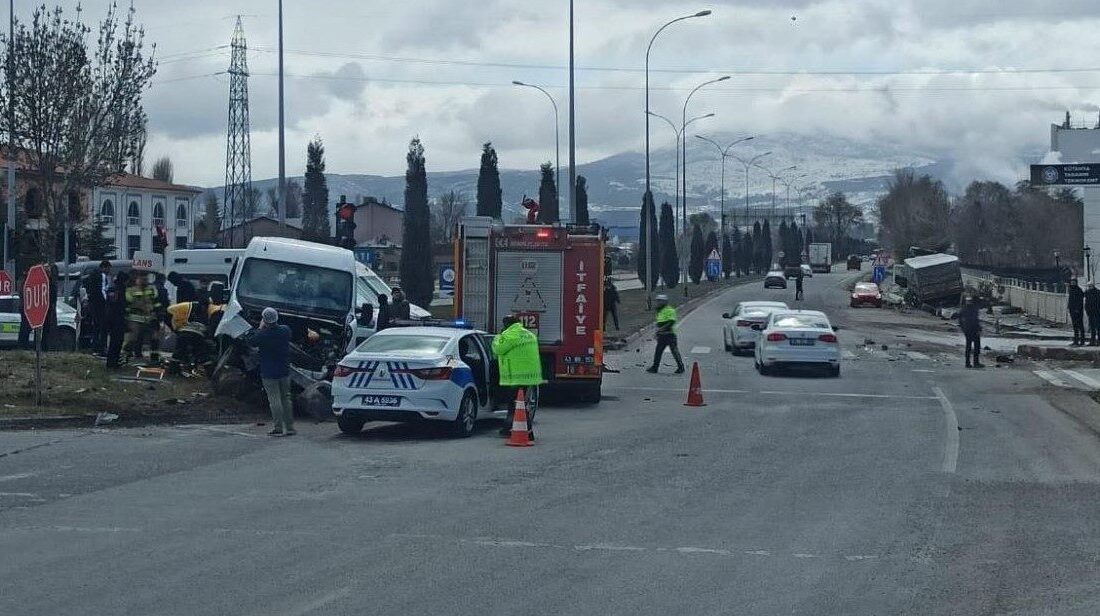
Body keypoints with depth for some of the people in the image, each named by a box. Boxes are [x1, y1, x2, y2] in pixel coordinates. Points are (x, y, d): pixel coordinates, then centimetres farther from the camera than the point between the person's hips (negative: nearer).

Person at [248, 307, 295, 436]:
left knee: (274, 400, -2)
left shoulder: (262, 334, -19)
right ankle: (290, 427, 14)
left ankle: (278, 428, -4)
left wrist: (260, 328, 4)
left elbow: (251, 341, -2)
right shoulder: (285, 330, -4)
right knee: (286, 398, 12)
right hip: (284, 371, 5)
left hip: (269, 373, -5)